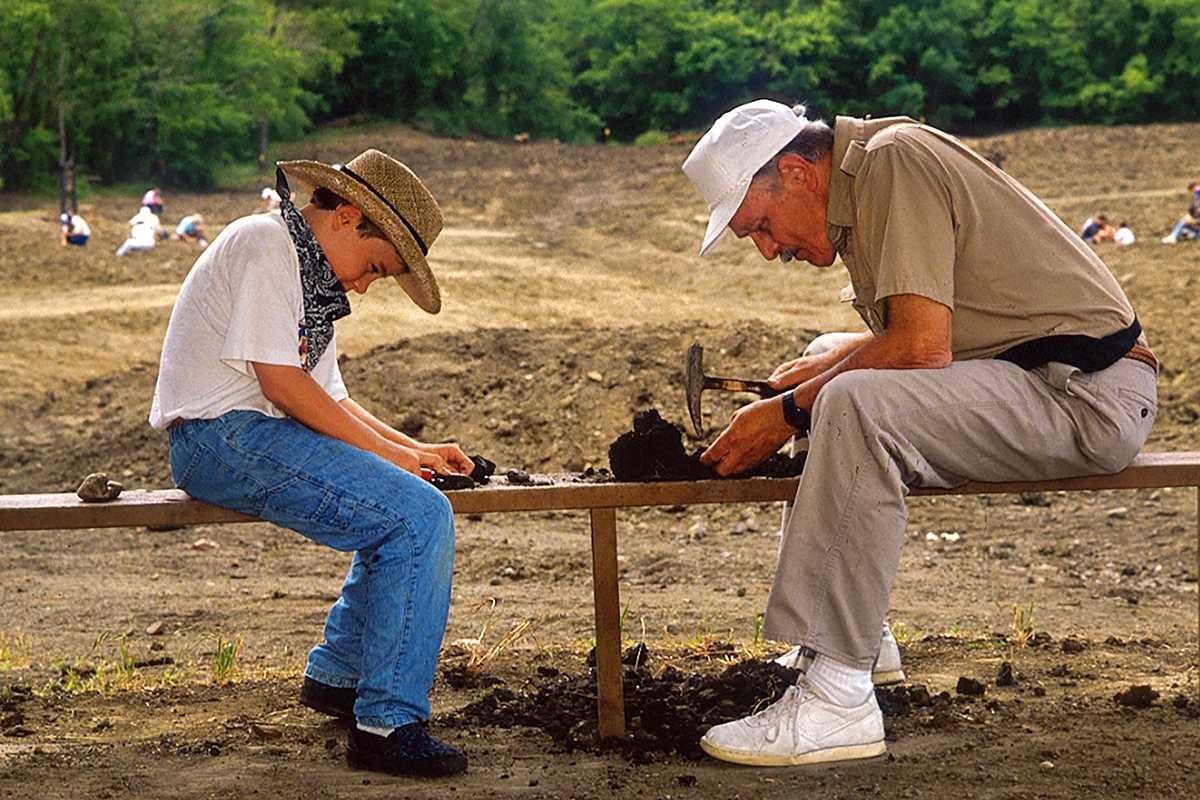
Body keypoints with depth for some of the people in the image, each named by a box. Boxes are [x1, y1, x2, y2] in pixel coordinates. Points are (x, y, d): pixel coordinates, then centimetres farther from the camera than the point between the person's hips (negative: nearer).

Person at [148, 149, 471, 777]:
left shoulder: (313, 277, 23)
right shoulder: (265, 243, -10)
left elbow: (330, 399, 22)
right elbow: (279, 380, -17)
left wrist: (417, 451, 10)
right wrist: (389, 453, -12)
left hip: (258, 435, 11)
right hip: (224, 435, -11)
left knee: (409, 503, 18)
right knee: (419, 519, -20)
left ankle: (336, 674, 23)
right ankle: (385, 724, -19)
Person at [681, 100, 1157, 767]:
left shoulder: (893, 159, -14)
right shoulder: (861, 182, 15)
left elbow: (921, 346, -23)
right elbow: (908, 335, 27)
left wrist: (790, 412, -14)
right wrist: (814, 371, 13)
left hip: (1088, 392, -11)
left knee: (857, 404, -29)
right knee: (842, 385, 22)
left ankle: (839, 699, -29)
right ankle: (855, 639, 20)